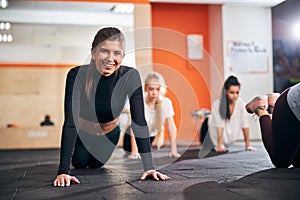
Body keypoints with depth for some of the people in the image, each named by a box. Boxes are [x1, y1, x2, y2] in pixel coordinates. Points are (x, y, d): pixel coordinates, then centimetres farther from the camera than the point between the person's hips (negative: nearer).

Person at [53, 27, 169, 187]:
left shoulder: (130, 76, -32)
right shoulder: (77, 75, -36)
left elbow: (139, 122, -31)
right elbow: (70, 123, -40)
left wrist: (149, 166, -37)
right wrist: (63, 170, -47)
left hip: (109, 134, 2)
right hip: (82, 133, -1)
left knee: (95, 165, 24)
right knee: (80, 164, 20)